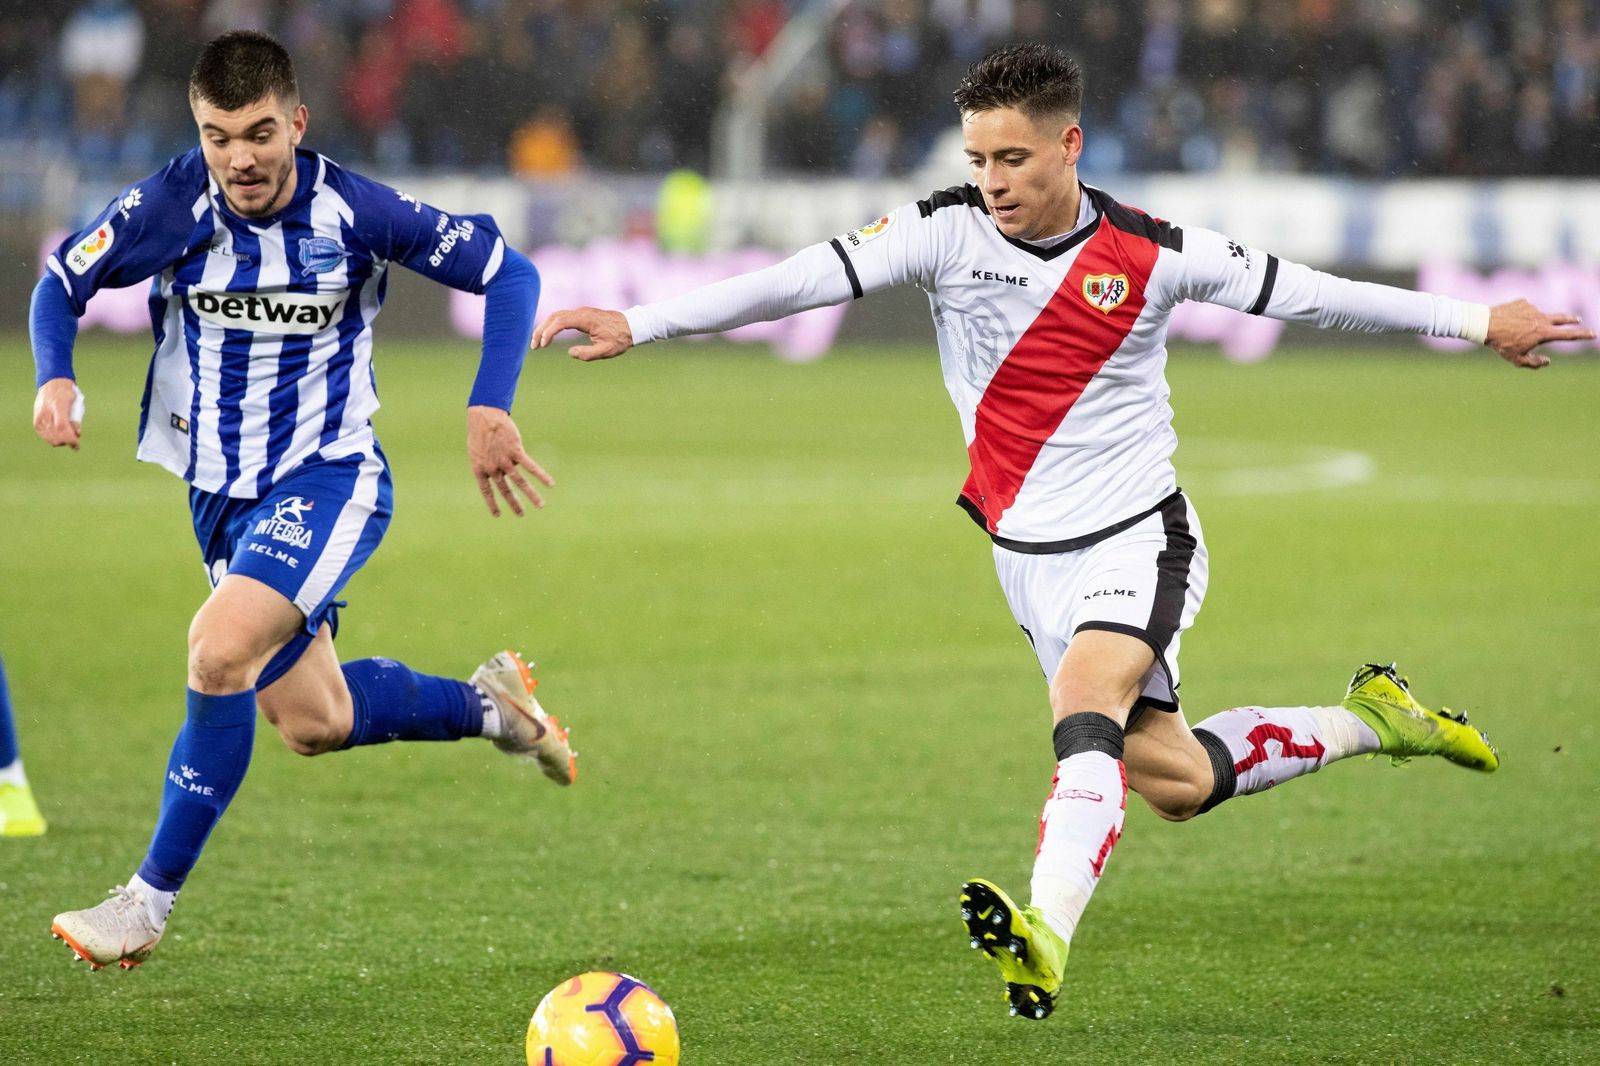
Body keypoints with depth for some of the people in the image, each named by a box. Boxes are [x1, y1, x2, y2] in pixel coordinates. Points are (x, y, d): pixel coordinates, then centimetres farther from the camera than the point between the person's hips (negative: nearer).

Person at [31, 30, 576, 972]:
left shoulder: (356, 213, -17)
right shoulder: (168, 206, -13)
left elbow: (508, 272, -8)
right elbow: (64, 281, 3)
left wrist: (489, 408, -19)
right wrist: (56, 379, -17)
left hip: (329, 477, -5)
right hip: (221, 493, 5)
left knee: (220, 650, -27)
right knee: (314, 724, 12)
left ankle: (150, 901, -16)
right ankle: (489, 703, 41)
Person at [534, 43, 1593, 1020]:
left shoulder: (1151, 255, -11)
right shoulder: (945, 231, -9)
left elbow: (1304, 292, -1)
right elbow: (801, 280, -16)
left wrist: (1481, 321, 3)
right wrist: (637, 324, -26)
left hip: (1138, 538, -3)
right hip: (1028, 553, 3)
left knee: (1086, 709, -30)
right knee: (1175, 782, 9)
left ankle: (1045, 938, -44)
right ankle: (1367, 720, 33)